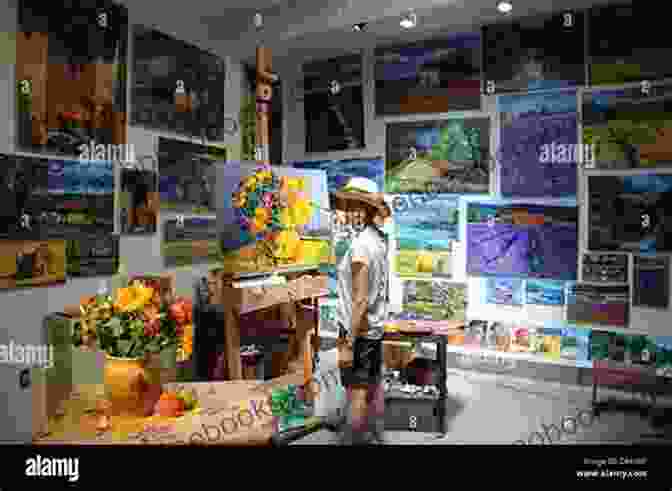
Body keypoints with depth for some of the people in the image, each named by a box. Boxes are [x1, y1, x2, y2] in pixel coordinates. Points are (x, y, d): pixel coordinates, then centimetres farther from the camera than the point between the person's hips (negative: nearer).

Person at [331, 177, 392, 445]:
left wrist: (348, 344, -19)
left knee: (357, 393, 2)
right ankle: (375, 436, 34)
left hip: (359, 328, -9)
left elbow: (360, 300, -24)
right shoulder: (378, 238, 4)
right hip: (375, 326, 9)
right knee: (374, 385, 19)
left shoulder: (360, 246, -24)